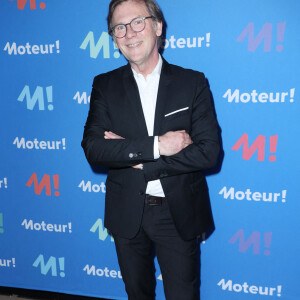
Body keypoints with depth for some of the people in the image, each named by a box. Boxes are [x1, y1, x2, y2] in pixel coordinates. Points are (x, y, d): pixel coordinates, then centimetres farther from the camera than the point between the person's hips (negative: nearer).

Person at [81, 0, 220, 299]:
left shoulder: (193, 82, -5)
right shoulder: (105, 85, -1)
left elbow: (208, 151, -14)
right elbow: (93, 148, -13)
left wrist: (134, 156, -18)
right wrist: (155, 145, -25)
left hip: (179, 213, -1)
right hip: (127, 214, 2)